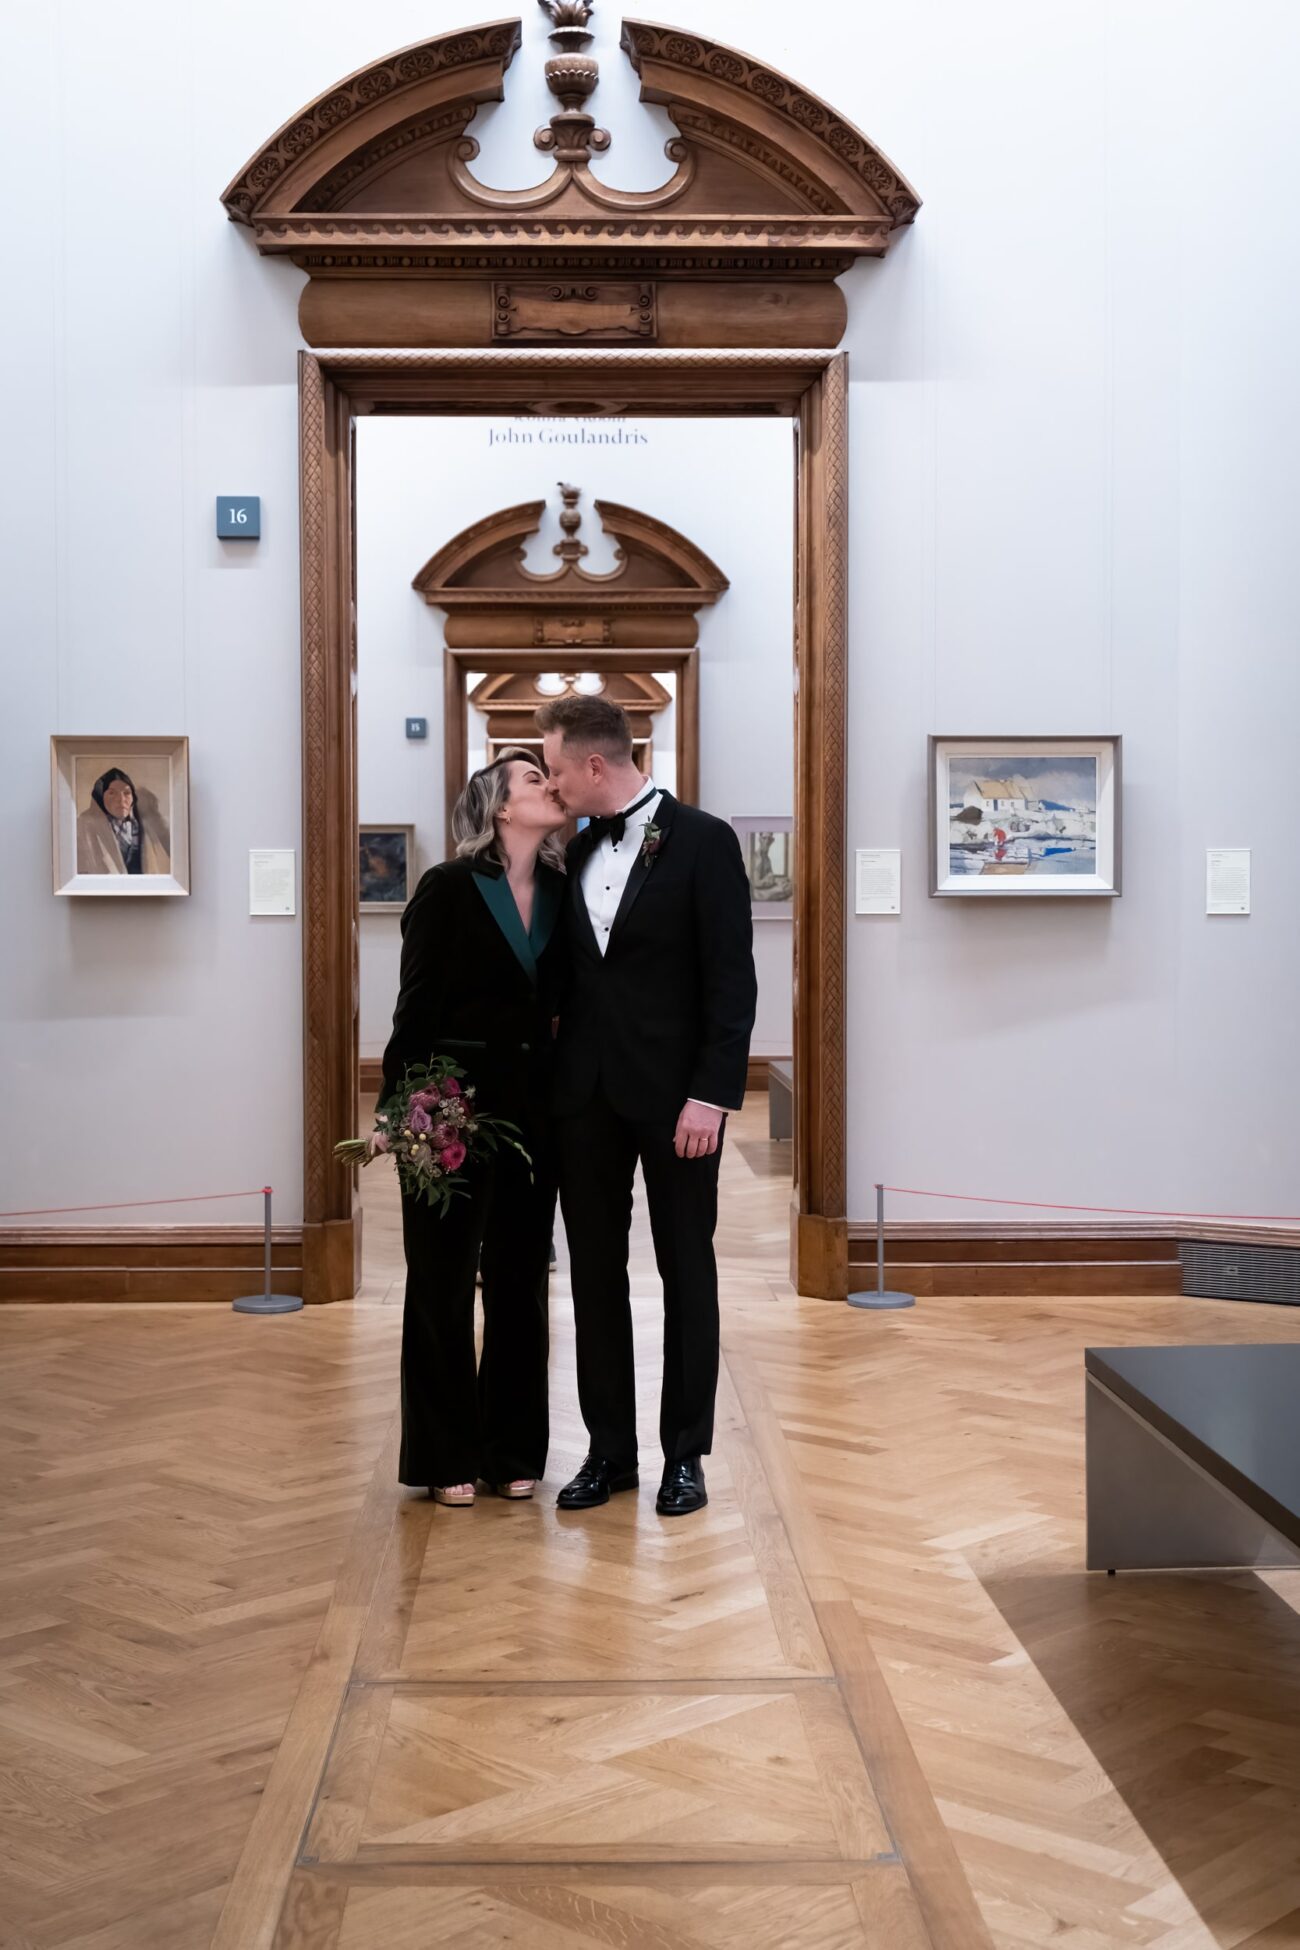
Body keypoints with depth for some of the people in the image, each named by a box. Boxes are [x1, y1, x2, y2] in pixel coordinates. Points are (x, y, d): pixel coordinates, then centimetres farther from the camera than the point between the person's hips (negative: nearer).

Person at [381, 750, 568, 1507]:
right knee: (444, 1279, 4)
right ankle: (447, 1455, 15)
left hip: (533, 1103, 5)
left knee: (521, 1276, 10)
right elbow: (416, 1006, -8)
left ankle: (514, 1449, 21)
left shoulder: (561, 892, 5)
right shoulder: (449, 888, -7)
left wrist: (564, 1104, -1)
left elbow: (565, 1004, 6)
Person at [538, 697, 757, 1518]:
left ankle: (686, 1453, 16)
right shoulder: (578, 851, 10)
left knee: (686, 1271, 6)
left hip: (673, 1093, -5)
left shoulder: (703, 841, -7)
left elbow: (732, 979, -11)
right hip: (587, 1092, 6)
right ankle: (610, 1450, 18)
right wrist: (553, 1074, 5)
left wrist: (711, 1094, -17)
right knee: (595, 1272, 8)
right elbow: (571, 971, 14)